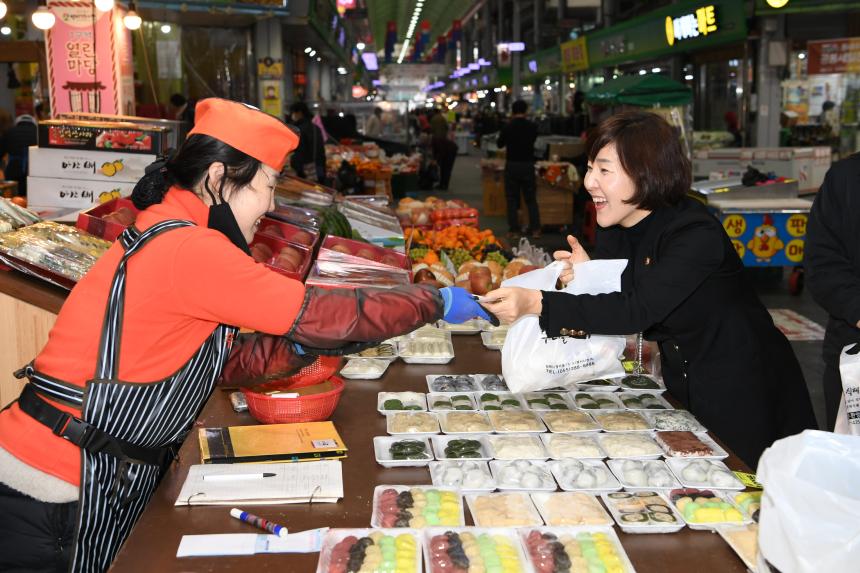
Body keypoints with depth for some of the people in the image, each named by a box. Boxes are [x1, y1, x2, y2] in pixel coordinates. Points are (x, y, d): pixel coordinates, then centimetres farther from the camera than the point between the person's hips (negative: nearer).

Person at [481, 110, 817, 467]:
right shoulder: (612, 230, -3)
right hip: (683, 389, 7)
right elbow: (617, 301, 1)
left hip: (744, 391, -7)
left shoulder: (697, 234, -27)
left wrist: (538, 303, -43)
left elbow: (637, 311, -36)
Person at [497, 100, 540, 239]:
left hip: (512, 165, -1)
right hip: (528, 165, 1)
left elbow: (499, 144, 5)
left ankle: (513, 230, 6)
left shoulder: (508, 127, -9)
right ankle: (535, 229, 4)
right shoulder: (532, 127, -4)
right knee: (531, 199, 9)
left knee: (512, 199, 7)